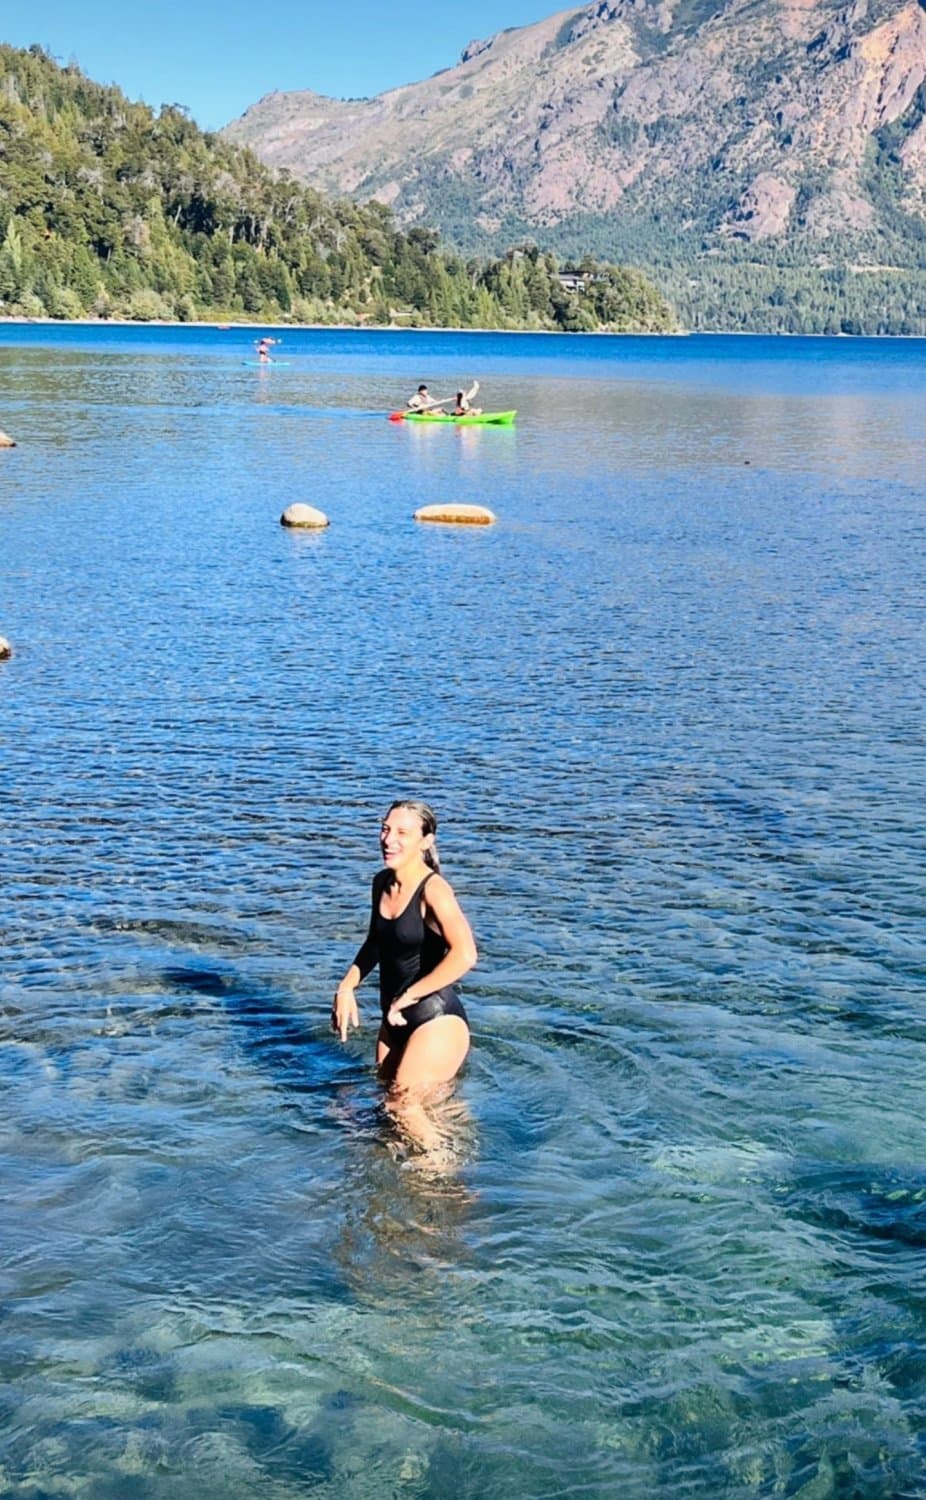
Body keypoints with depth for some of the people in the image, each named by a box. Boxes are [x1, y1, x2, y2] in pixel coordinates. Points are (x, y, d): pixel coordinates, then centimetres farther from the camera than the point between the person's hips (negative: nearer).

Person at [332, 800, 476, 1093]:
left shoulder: (433, 889, -19)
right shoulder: (381, 883, 4)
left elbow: (464, 955, -33)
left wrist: (408, 996, -25)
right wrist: (347, 987, 8)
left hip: (436, 1022, -8)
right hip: (395, 1020, 8)